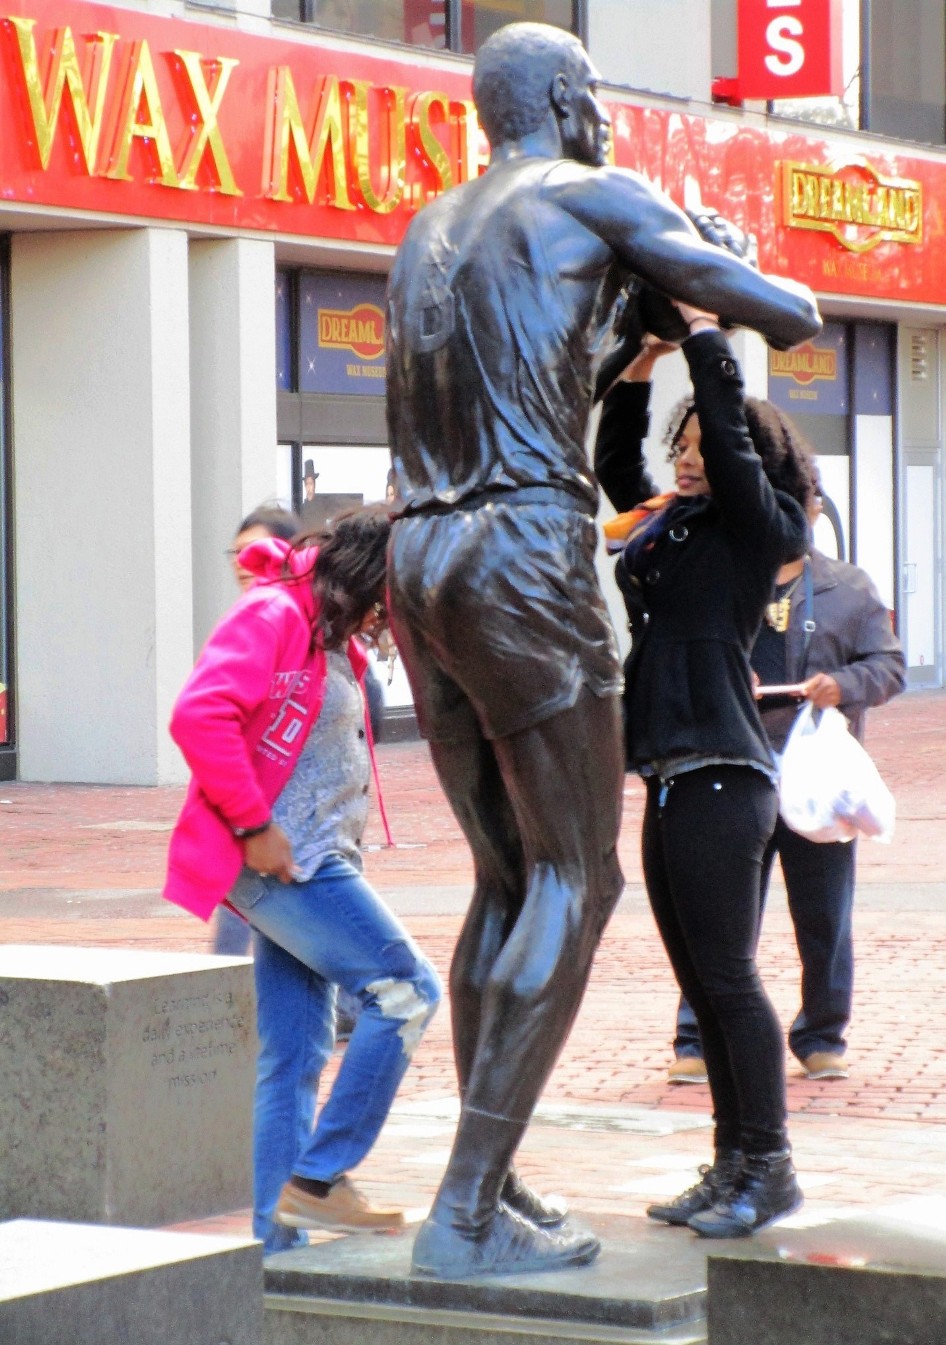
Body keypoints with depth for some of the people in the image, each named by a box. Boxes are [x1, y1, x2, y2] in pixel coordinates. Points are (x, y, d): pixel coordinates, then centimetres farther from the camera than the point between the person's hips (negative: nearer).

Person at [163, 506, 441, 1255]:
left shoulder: (332, 640, 19)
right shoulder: (274, 616, -11)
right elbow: (200, 716, -23)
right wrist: (253, 826, -22)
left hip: (311, 859, 10)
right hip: (280, 860, -10)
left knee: (293, 1057, 8)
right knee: (405, 990, -12)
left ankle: (277, 1236, 10)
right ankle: (318, 1177, -10)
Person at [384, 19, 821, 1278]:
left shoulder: (429, 230, 22)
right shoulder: (599, 199, 1)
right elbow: (790, 314, 1)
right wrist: (774, 303, 25)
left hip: (420, 562, 8)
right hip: (528, 566, -8)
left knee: (508, 877, 18)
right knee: (576, 887, -3)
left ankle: (490, 1182, 19)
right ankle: (466, 1213, -10)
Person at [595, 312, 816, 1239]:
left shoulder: (754, 529, -3)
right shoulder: (667, 525, 17)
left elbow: (733, 441, -16)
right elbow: (613, 465, 30)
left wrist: (704, 335, -8)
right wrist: (638, 370, 19)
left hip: (721, 781, -8)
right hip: (671, 781, 8)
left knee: (727, 976, -7)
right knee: (701, 984, 10)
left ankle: (768, 1169, -2)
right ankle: (734, 1162, 15)